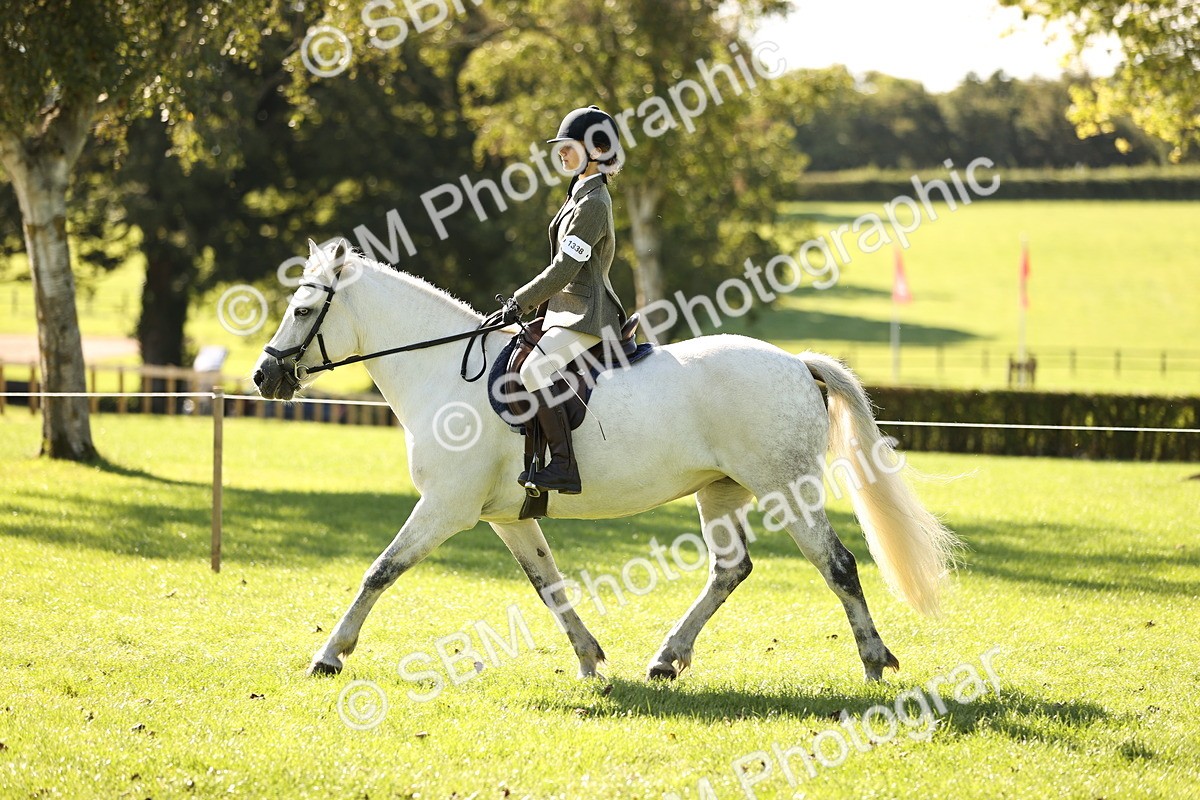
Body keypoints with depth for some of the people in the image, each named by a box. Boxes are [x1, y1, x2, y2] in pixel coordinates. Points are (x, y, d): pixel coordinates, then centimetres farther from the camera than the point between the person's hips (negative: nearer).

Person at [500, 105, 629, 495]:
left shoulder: (593, 204, -15)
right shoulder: (581, 195, 17)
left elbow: (564, 269, -19)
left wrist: (521, 302, -13)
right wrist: (536, 307, 18)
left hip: (588, 316, -11)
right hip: (569, 311, 11)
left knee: (535, 370, -29)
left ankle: (564, 467, -31)